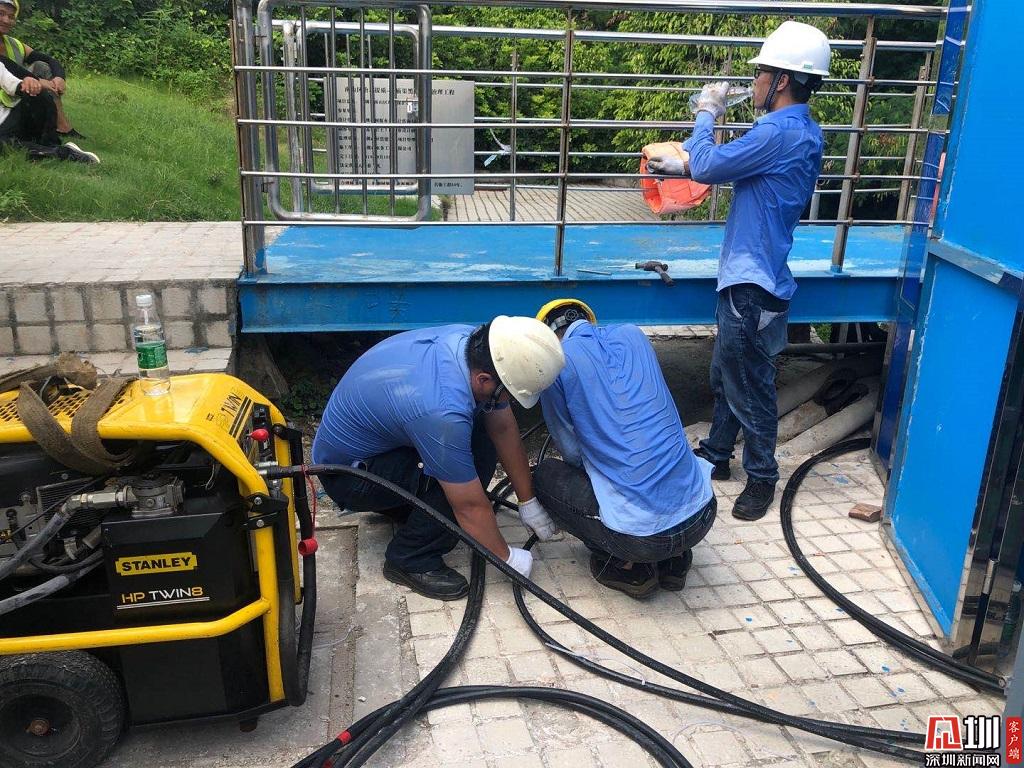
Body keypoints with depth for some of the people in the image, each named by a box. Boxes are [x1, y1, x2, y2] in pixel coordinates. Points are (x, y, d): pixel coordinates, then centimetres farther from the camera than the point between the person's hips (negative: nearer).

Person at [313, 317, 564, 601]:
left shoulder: (476, 344, -16)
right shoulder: (440, 411, -40)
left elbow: (504, 428, -3)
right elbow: (471, 506, -27)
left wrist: (529, 503, 4)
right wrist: (508, 558, -12)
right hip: (347, 473, -8)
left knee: (485, 437, -4)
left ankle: (405, 508, 13)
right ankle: (410, 561, -5)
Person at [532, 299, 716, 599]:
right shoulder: (633, 335, 12)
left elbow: (572, 453, 5)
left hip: (642, 535, -5)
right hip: (702, 515, 6)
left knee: (544, 476, 18)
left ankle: (628, 567, 9)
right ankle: (673, 557, 20)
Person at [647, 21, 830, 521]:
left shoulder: (779, 132, -21)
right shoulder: (802, 131, 11)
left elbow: (707, 166, -17)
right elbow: (732, 169, 22)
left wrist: (707, 114, -1)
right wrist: (681, 164, 20)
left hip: (753, 284, -10)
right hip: (747, 274, 10)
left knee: (750, 387, 3)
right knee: (727, 377, 21)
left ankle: (762, 478, 19)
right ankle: (716, 455, 35)